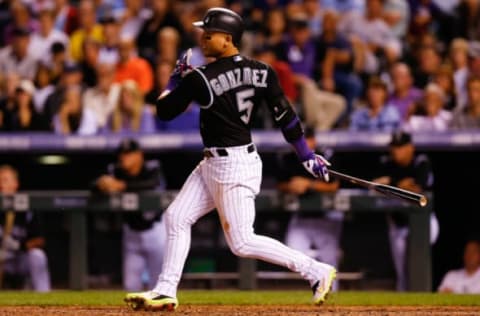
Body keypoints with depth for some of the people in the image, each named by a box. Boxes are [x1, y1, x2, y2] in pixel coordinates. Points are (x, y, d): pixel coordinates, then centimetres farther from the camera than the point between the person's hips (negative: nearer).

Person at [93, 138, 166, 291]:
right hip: (131, 233, 3)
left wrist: (123, 186, -48)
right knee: (131, 285, 3)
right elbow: (95, 187, -20)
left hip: (155, 231, -3)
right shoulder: (116, 171, -6)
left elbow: (152, 185, -36)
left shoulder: (152, 169, -15)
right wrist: (102, 184, -45)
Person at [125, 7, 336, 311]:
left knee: (242, 243, -4)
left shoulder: (200, 79, -19)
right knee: (176, 217, 12)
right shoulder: (261, 72, 1)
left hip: (233, 168, -9)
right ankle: (166, 291, 16)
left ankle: (317, 271, -2)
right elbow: (286, 116, 0)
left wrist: (176, 78, 8)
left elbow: (164, 110, -8)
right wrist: (308, 156, 6)